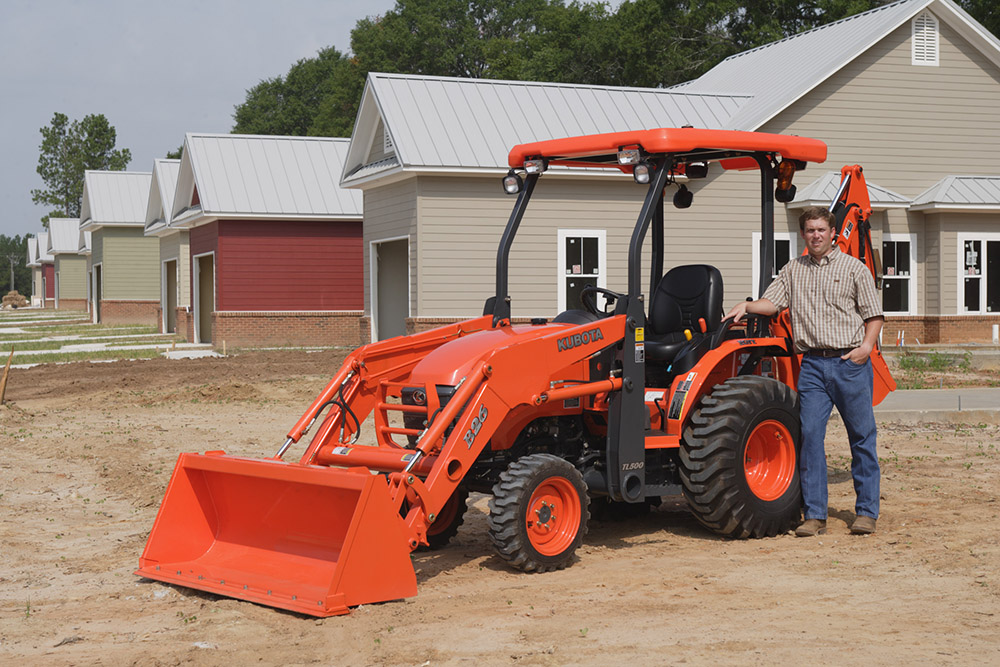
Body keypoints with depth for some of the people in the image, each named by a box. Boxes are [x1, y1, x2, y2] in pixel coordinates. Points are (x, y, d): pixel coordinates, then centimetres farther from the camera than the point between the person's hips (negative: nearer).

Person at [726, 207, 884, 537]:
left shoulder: (854, 268, 6)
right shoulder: (793, 270, 16)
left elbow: (874, 314, 5)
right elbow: (771, 302, 8)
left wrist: (867, 346, -9)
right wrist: (746, 306, -10)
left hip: (850, 363, -2)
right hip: (812, 364, 2)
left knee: (861, 436, 2)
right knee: (809, 435, -5)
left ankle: (866, 511, 10)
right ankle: (815, 515, -1)